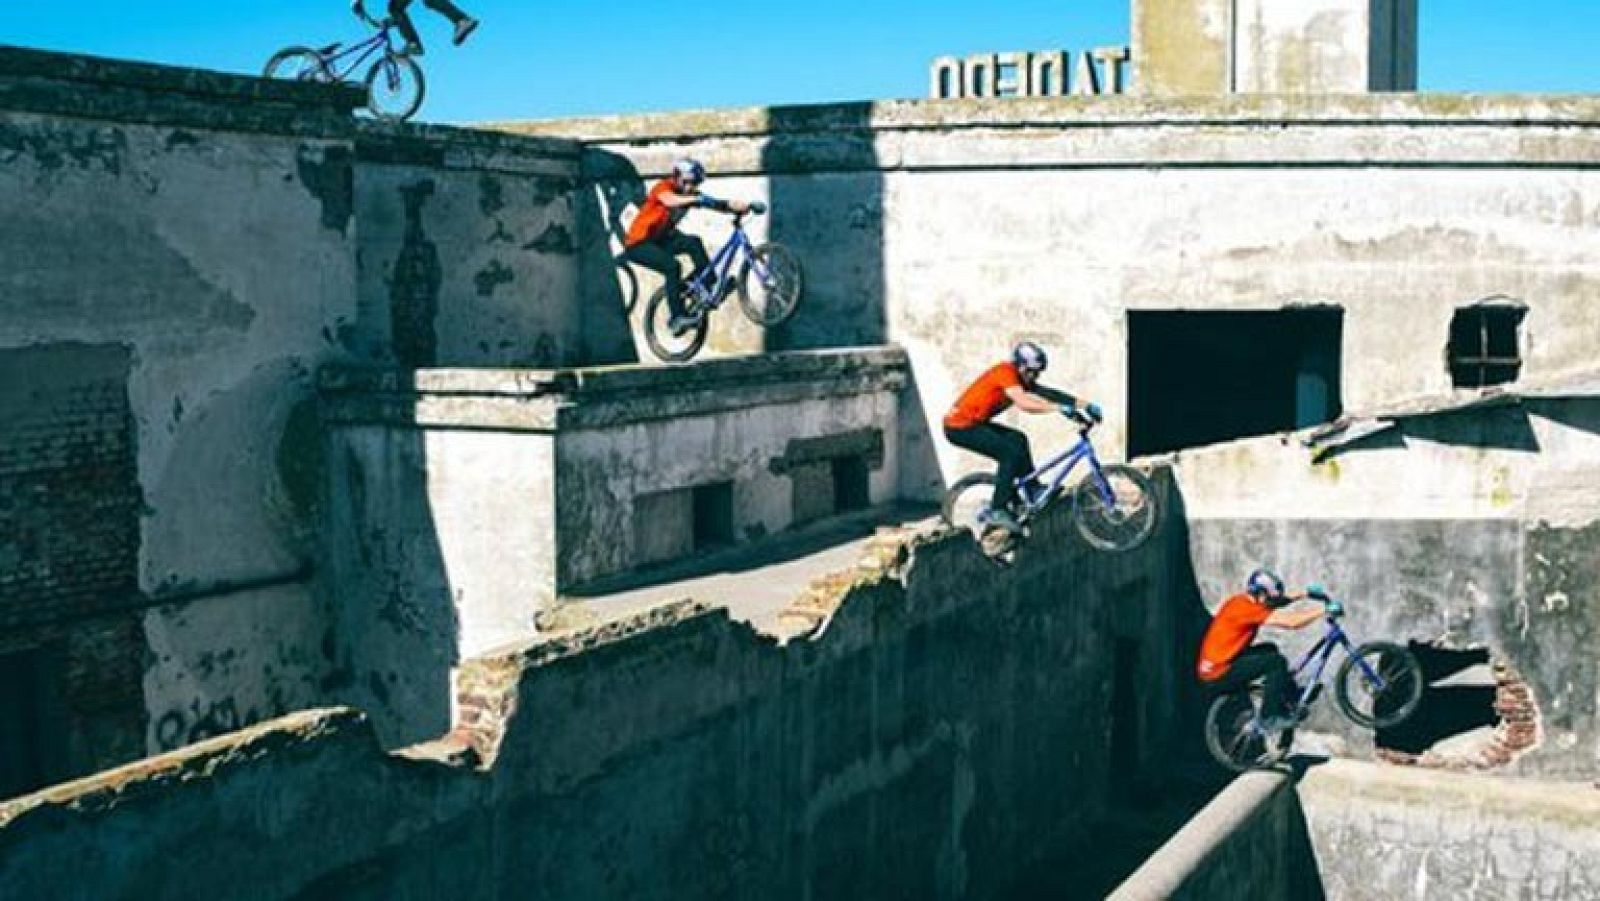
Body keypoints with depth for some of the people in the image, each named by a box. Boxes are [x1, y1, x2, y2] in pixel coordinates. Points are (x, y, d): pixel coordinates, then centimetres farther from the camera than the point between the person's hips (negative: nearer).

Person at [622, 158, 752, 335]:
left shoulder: (692, 195, -3)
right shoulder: (663, 187, -20)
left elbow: (716, 204, -17)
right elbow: (671, 201, -44)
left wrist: (737, 205, -38)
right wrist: (699, 199, -60)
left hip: (662, 239, 7)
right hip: (638, 243, -7)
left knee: (694, 243, -20)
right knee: (671, 266, -29)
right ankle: (677, 317, -25)